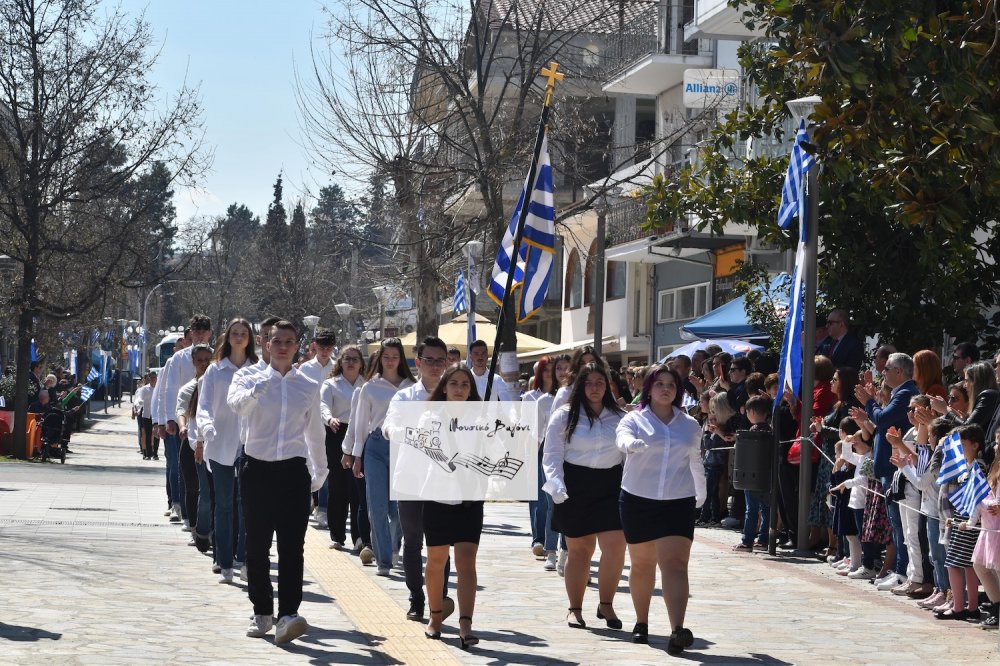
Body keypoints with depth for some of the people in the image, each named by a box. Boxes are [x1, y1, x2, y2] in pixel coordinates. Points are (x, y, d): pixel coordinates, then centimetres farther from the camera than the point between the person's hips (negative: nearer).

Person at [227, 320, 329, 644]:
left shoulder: (309, 387, 9)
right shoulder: (250, 379, 4)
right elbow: (236, 404, -19)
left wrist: (320, 472, 23)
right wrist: (254, 392, -40)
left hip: (294, 471, 0)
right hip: (258, 469, 0)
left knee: (292, 545, -11)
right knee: (257, 545, 6)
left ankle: (288, 616, -20)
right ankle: (261, 613, 18)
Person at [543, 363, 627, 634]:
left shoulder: (619, 417, 10)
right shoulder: (565, 416, 3)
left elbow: (629, 455, 12)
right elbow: (552, 455, -1)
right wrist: (556, 485, -16)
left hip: (610, 486, 1)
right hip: (576, 486, -1)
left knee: (615, 546, -12)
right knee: (579, 550, 6)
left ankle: (606, 605, 5)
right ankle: (575, 609, 19)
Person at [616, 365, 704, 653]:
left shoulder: (690, 425, 11)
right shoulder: (635, 419, 1)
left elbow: (696, 464, 26)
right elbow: (622, 438, -22)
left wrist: (701, 494, 38)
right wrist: (632, 444, -46)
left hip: (678, 503, 1)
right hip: (639, 500, -1)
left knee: (675, 564, -14)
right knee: (642, 564, 11)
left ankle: (677, 630, -26)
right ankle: (641, 622, 31)